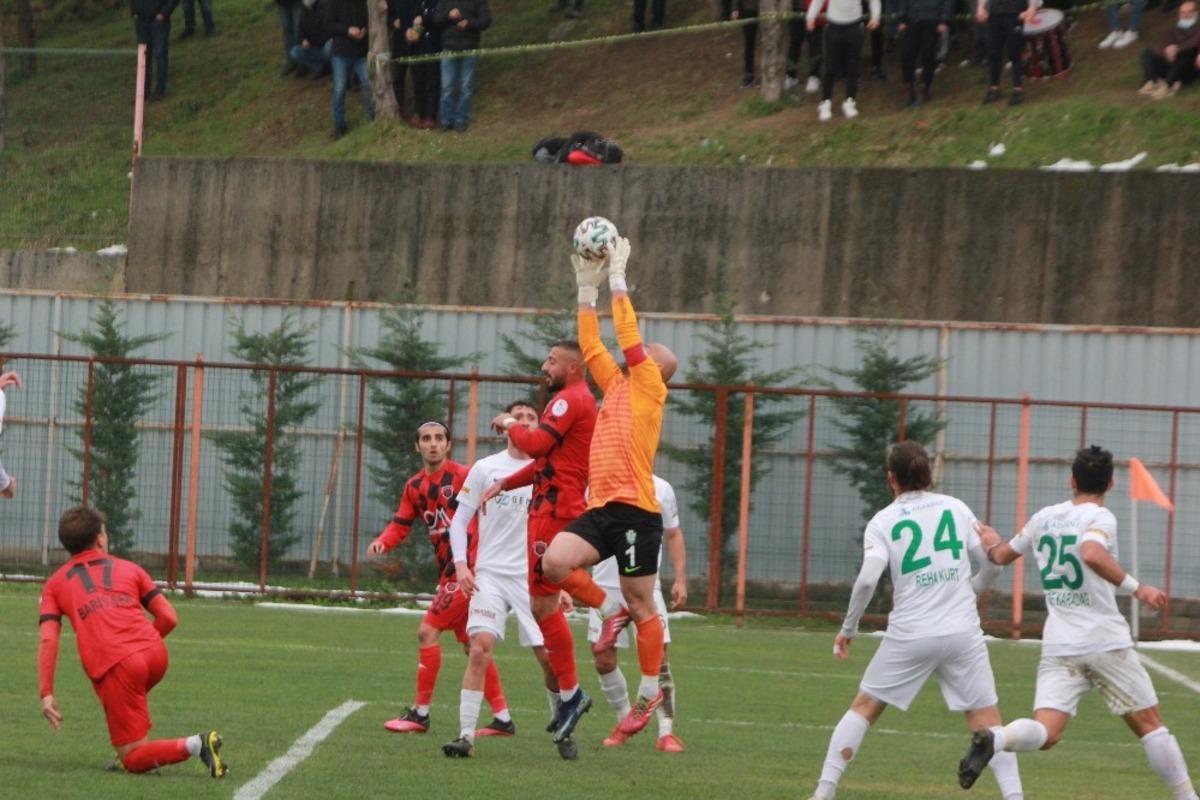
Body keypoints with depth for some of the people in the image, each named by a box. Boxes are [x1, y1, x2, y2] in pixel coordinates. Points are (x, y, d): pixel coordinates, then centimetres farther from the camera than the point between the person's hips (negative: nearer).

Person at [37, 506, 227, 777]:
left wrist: (47, 694, 2)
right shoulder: (128, 568, 22)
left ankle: (193, 745, -21)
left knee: (132, 760, 1)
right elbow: (168, 618, 15)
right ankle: (135, 746, 25)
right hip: (155, 654, 4)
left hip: (115, 666, -4)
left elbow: (48, 640, 4)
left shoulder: (55, 584, 18)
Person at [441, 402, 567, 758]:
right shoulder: (486, 469, 4)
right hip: (491, 574, -1)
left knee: (550, 656, -2)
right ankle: (466, 735, -15)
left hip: (534, 578, 1)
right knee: (480, 648, -17)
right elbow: (460, 519, 7)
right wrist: (460, 564, -6)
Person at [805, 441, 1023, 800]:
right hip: (962, 633, 1)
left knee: (864, 707, 14)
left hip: (909, 635, -1)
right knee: (987, 720, 6)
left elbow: (867, 579, -14)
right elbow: (992, 564, 10)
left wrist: (848, 629, -2)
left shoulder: (883, 522, 0)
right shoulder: (956, 508, 6)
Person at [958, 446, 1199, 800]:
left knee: (1045, 733, -10)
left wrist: (992, 543, 49)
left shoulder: (1044, 518, 11)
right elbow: (1092, 555, -29)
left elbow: (1003, 555, 26)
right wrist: (1137, 588, -25)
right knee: (1150, 725, 10)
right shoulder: (1100, 517, -7)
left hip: (1059, 647, 4)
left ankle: (994, 738, -39)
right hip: (1107, 642, -4)